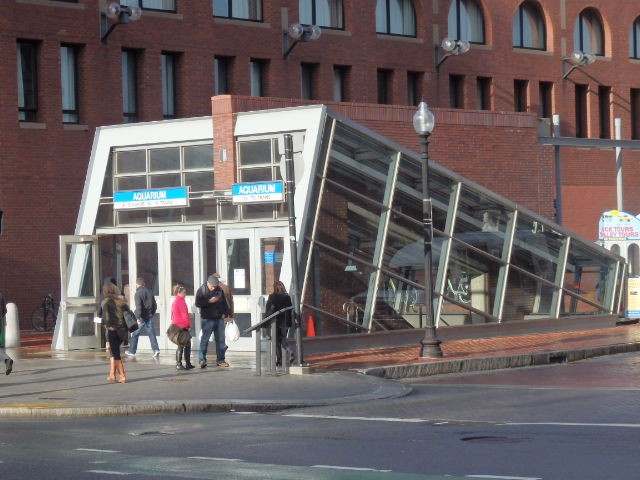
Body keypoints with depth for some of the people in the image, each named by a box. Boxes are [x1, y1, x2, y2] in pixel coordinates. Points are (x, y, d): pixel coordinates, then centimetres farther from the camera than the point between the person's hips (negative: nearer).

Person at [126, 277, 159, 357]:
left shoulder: (138, 294, -11)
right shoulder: (149, 292, 10)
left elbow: (138, 307, -20)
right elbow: (155, 305, 15)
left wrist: (138, 318, -21)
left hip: (141, 318, -5)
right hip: (150, 317, 5)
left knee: (135, 334, 8)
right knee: (151, 333, 2)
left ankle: (132, 351, 16)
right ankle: (156, 349, -12)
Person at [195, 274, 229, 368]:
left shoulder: (219, 290, 10)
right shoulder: (201, 290, -3)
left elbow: (224, 303, 18)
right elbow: (198, 303, -11)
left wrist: (225, 313, 6)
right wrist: (209, 301, -20)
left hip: (219, 318, 4)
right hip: (207, 319, -4)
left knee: (220, 339, 5)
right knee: (205, 339, -5)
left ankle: (220, 359, 12)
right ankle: (202, 360, -2)